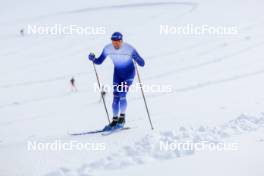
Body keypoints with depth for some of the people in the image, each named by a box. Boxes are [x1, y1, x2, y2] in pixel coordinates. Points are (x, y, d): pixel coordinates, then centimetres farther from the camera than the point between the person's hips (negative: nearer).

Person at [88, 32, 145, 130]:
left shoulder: (129, 49, -26)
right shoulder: (108, 49, -16)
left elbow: (142, 63, -26)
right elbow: (99, 61, -4)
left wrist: (138, 60, -48)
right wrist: (93, 59, -25)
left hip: (129, 73, -3)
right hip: (117, 73, 4)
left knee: (122, 95, -17)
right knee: (116, 97, -2)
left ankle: (122, 118, 2)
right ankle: (115, 120, 8)